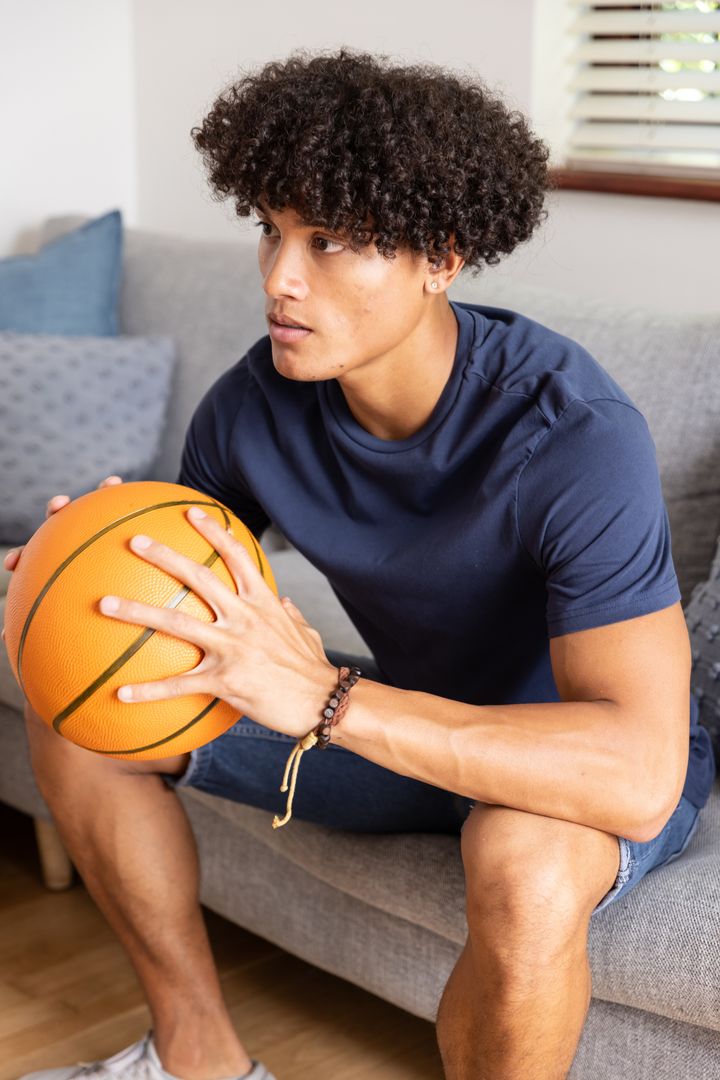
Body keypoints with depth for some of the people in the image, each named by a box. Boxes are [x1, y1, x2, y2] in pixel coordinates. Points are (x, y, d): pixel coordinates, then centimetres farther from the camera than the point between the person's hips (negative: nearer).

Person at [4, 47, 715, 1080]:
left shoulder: (575, 433, -34)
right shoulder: (253, 406, -15)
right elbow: (187, 588, 1)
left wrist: (322, 696, -50)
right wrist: (113, 570, -26)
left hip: (587, 758, -5)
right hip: (411, 721, 6)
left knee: (524, 864, -41)